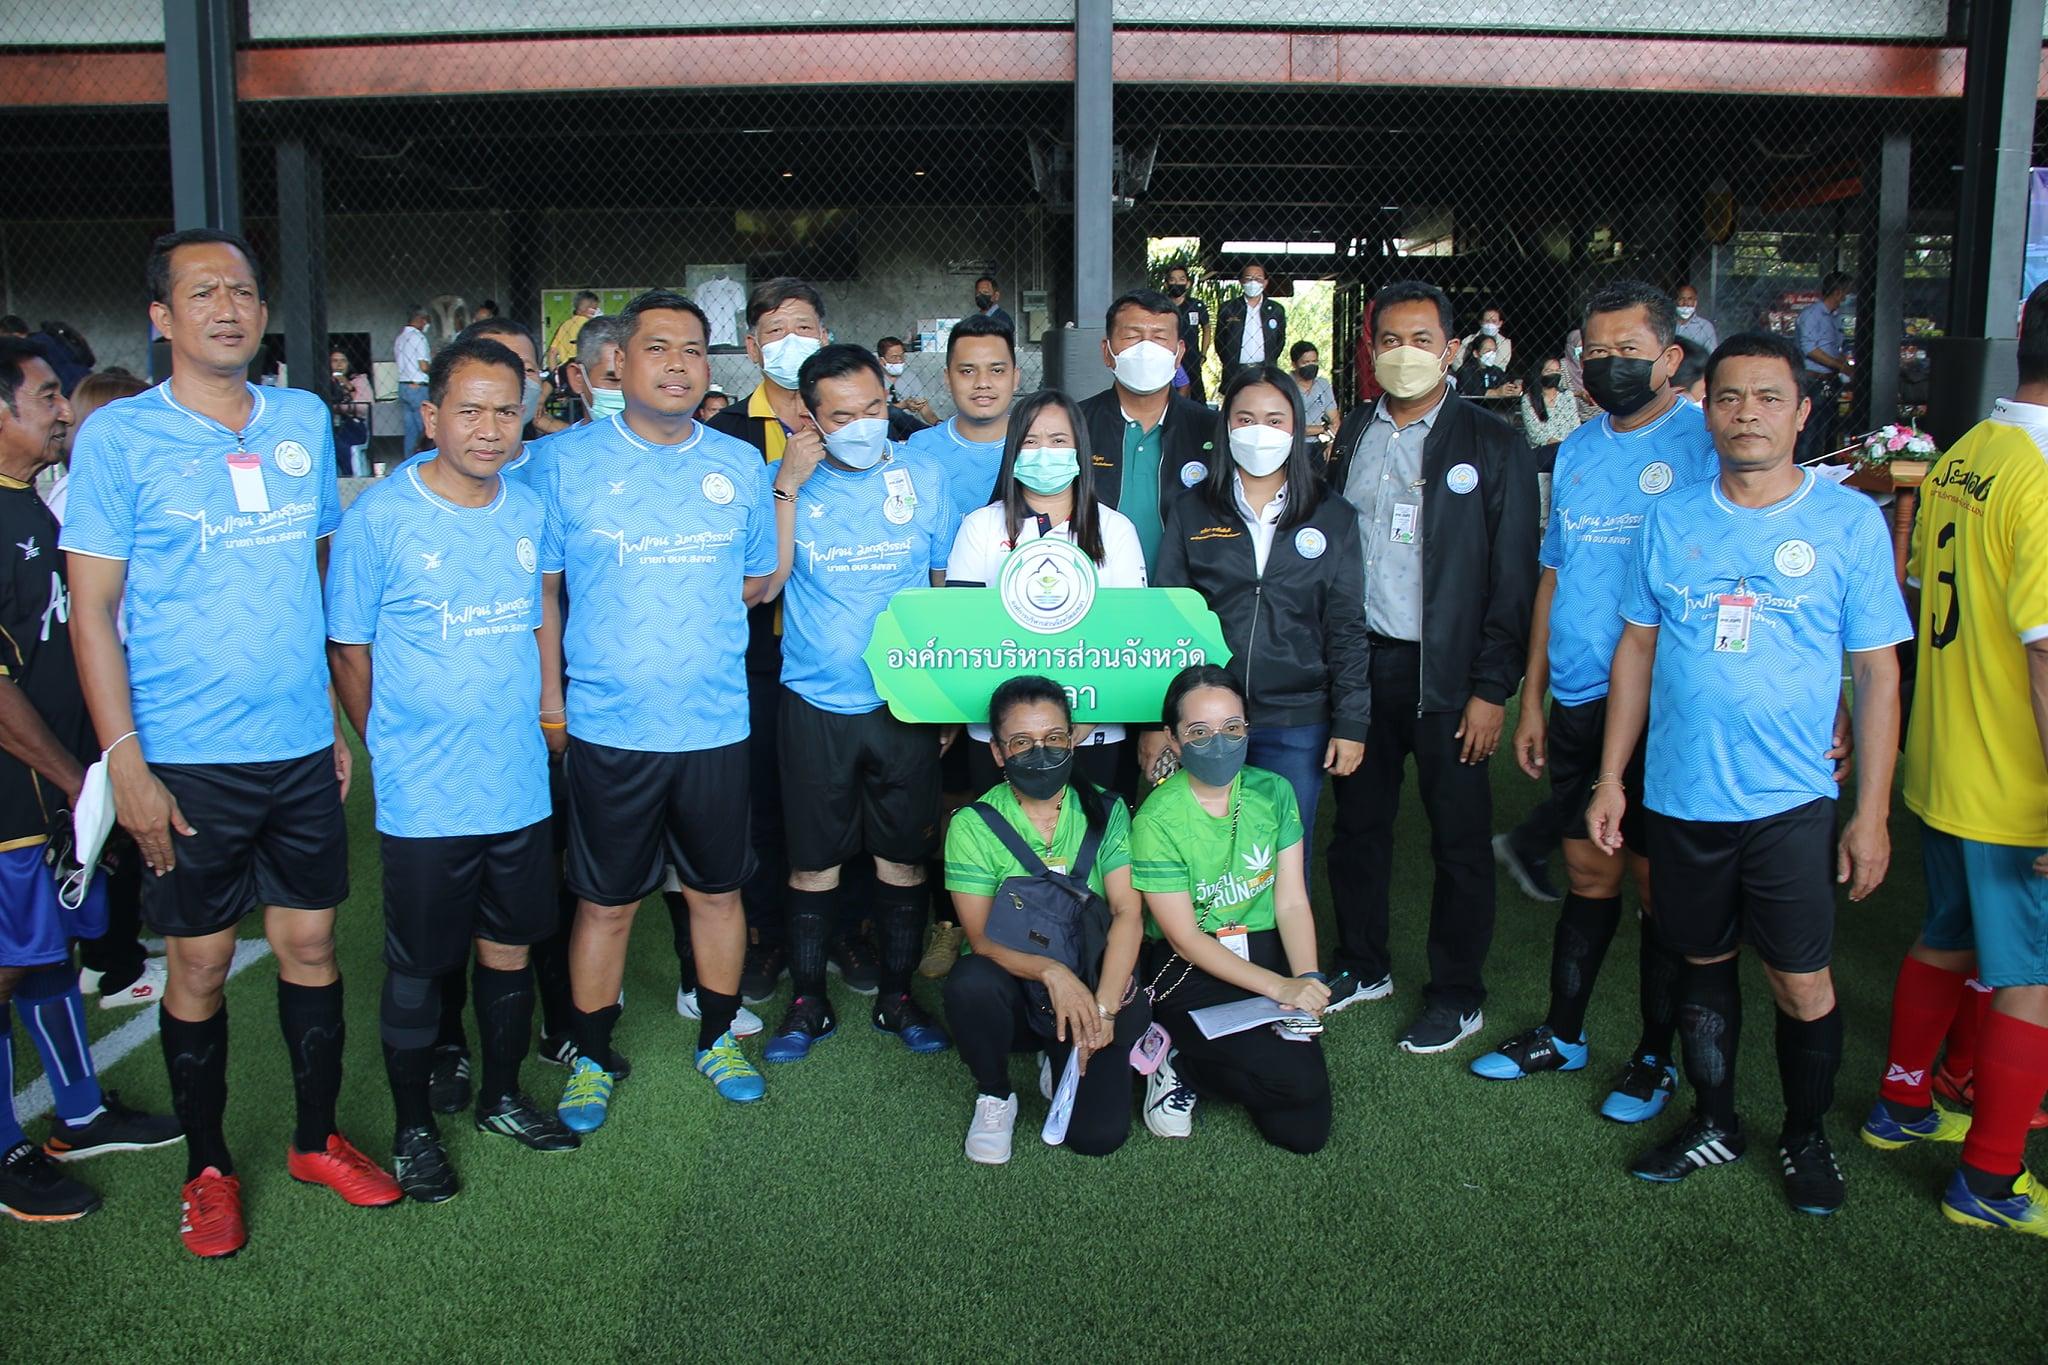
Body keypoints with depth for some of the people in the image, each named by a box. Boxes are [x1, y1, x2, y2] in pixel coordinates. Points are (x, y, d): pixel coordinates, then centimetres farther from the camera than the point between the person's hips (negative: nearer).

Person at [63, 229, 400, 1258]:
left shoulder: (306, 421, 6)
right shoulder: (116, 437, -6)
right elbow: (91, 607, -7)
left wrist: (336, 715, 11)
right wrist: (126, 765, -11)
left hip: (303, 748, 4)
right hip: (187, 757, -3)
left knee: (310, 945, 12)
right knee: (199, 963, 8)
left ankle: (316, 1139, 30)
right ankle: (207, 1168, 27)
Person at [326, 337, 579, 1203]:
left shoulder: (532, 511, 4)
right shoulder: (379, 517, -10)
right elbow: (348, 650, -3)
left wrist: (536, 722, 12)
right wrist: (394, 747, -1)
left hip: (520, 788, 4)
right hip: (422, 797, -4)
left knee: (509, 951, 16)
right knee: (417, 969, 9)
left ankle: (501, 1098, 36)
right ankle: (413, 1129, 28)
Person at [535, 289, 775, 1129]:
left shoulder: (740, 466, 6)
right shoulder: (567, 461, -2)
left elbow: (762, 578, 16)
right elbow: (539, 586, 0)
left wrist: (703, 608, 0)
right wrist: (550, 702, -4)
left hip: (715, 724, 2)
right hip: (606, 726, -2)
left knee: (716, 891, 14)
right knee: (606, 902, 8)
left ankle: (719, 1038, 32)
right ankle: (592, 1059, 25)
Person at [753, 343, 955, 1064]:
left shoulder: (923, 475, 1)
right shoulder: (788, 479, -2)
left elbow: (947, 586, 9)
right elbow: (766, 583, -13)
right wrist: (787, 488, -18)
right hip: (816, 703, -1)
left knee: (904, 855, 10)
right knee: (813, 860, 8)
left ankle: (896, 994, 27)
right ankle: (808, 1000, 24)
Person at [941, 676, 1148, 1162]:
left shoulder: (1105, 811, -3)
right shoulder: (973, 826, -7)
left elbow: (1128, 913, -12)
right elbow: (982, 938, -14)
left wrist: (1104, 1008, -25)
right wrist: (1051, 971, -32)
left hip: (1089, 976, 1)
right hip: (1012, 984, -1)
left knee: (1098, 1134, -16)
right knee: (970, 982, -36)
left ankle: (1062, 1063, 19)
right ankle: (994, 1095, -5)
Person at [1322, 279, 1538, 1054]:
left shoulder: (1492, 445, -4)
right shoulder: (1353, 436, 8)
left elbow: (1514, 577, -6)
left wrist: (1492, 689, -11)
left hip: (1447, 673, -4)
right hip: (1360, 662, 4)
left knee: (1460, 839, 6)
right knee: (1358, 823, 13)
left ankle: (1457, 997, 21)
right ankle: (1363, 967, 31)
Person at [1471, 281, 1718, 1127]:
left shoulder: (1707, 446, -7)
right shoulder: (1577, 450, 12)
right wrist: (1533, 698, 14)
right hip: (1578, 703, 5)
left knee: (1661, 885, 7)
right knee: (1587, 875, 15)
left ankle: (1656, 1056, 22)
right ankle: (1563, 1035, 28)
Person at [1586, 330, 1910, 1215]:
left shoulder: (1850, 521, -4)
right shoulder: (1670, 520, 3)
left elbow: (1878, 673, -2)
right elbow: (1637, 650, 8)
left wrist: (1872, 812, -4)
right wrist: (1612, 779, 6)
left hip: (1789, 802, -2)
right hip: (1678, 797, 2)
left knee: (1801, 983, 4)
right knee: (1704, 965, 16)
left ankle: (1806, 1135, 29)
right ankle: (1713, 1123, 35)